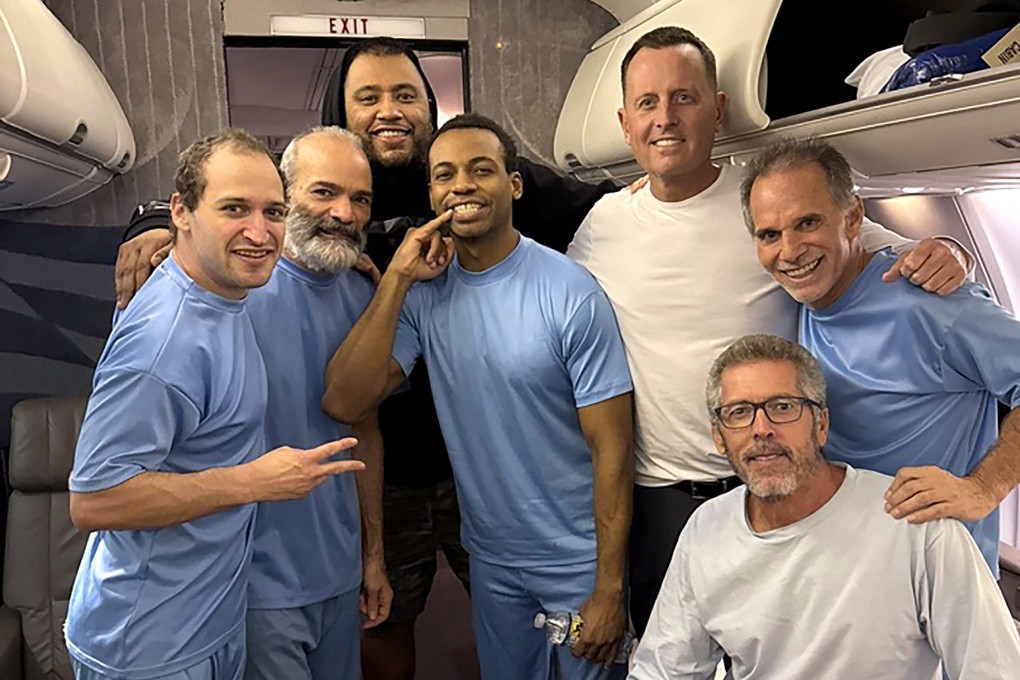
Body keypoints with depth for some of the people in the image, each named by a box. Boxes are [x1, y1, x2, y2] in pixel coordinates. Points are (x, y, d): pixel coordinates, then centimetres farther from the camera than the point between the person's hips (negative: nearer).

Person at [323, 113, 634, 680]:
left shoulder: (570, 294, -17)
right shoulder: (424, 292, -5)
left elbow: (611, 449, -14)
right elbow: (345, 403, -15)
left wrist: (609, 589, -13)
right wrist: (396, 279, -19)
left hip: (578, 558, -4)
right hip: (490, 555, 4)